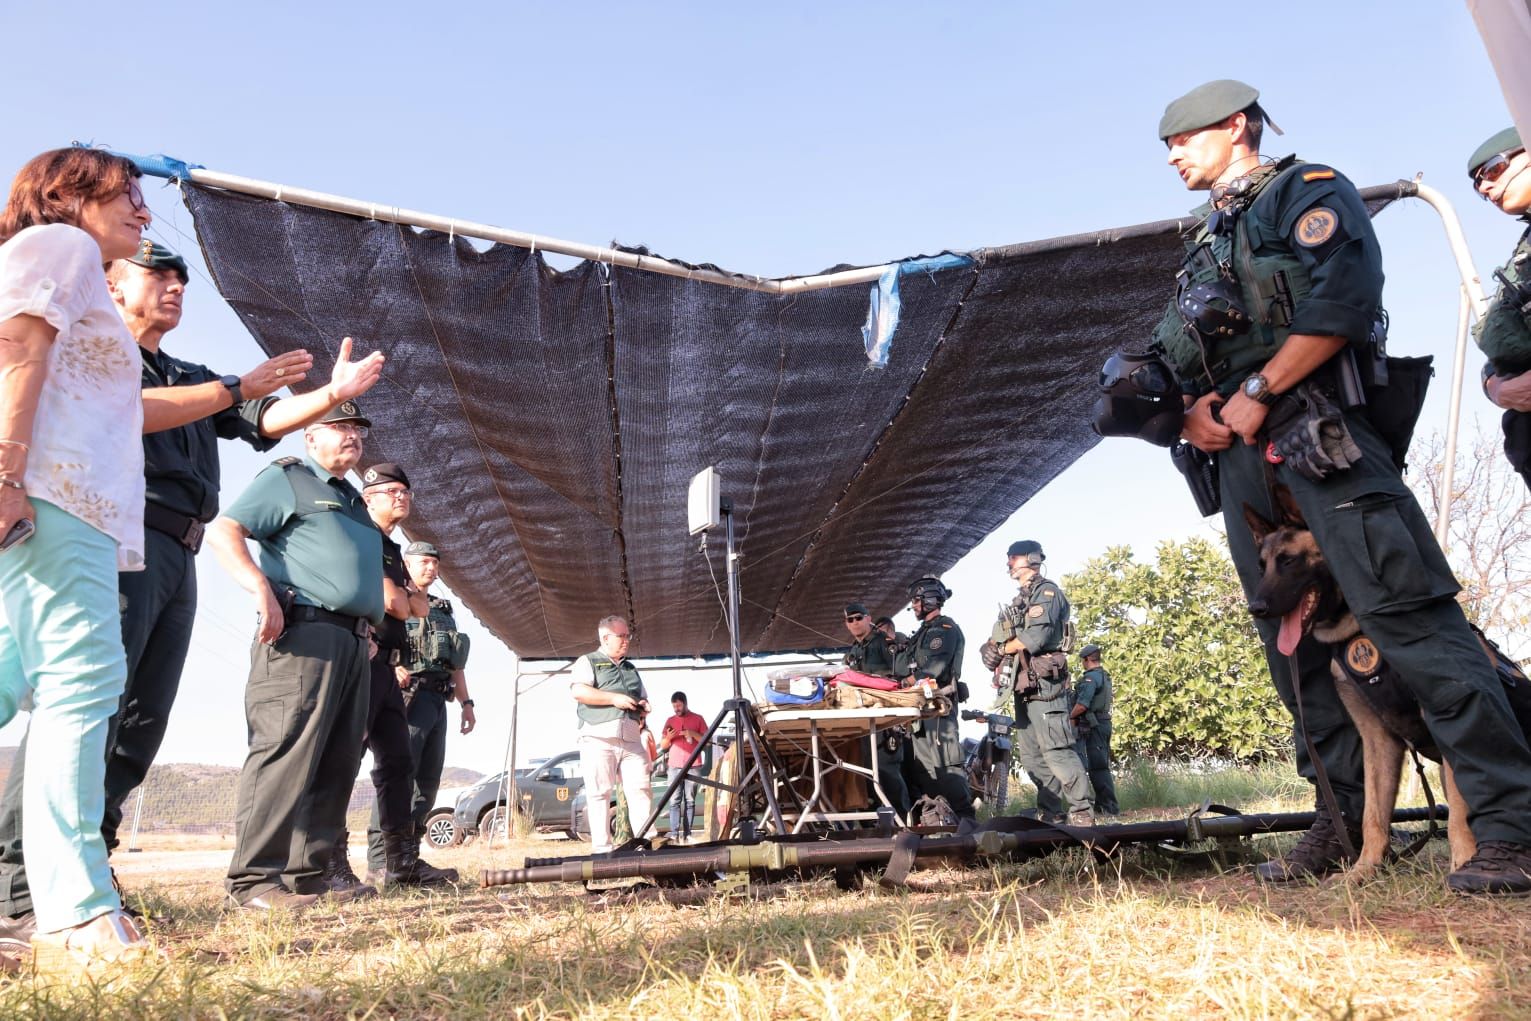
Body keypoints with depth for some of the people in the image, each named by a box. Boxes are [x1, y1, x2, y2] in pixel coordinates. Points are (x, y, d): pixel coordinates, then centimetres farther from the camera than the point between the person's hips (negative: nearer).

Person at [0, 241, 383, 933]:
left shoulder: (192, 379, 29)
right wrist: (237, 387, -9)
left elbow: (267, 421, 15)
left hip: (177, 557, 8)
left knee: (143, 719, 4)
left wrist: (334, 394, -2)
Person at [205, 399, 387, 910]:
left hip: (353, 642, 9)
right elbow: (223, 531, -7)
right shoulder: (285, 478, 5)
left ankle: (307, 873, 12)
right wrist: (261, 587, -22)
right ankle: (254, 878, -8)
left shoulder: (353, 501, 29)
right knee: (286, 752, -13)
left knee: (337, 763, 6)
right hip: (303, 633, -8)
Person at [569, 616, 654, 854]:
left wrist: (644, 706, 8)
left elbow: (643, 698, 32)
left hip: (631, 740, 5)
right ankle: (602, 850, -2)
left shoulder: (631, 668, 26)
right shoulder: (587, 662, 8)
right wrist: (614, 698, -12)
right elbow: (579, 691, -10)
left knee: (640, 791, -5)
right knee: (599, 794, -5)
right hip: (599, 739, -5)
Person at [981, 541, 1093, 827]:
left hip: (1044, 685, -9)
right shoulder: (1017, 602, 23)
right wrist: (991, 648, -4)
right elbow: (999, 638, 19)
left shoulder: (1047, 592, -4)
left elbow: (1035, 638, -18)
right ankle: (1050, 811, 17)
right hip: (1024, 687, 9)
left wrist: (1001, 649, -5)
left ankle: (1082, 813, -8)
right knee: (1030, 755, 10)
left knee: (1056, 751, -13)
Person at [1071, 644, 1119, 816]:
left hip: (1093, 726, -10)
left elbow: (1082, 705, -23)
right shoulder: (1105, 676, 15)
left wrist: (1071, 716, -6)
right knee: (1102, 766, 12)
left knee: (1097, 767, -7)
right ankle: (1102, 804, 17)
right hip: (1104, 723, 10)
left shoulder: (1090, 677, -16)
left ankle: (1110, 807, -8)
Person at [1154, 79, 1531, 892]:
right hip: (1242, 457, 8)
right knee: (1289, 640, 6)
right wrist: (1193, 407, 0)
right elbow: (1177, 352, 21)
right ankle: (1341, 822, 14)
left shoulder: (1307, 190, 5)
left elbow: (1343, 300, -12)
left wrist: (1259, 391, -13)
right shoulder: (1204, 244, 27)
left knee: (1406, 615, -15)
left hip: (1319, 435, -8)